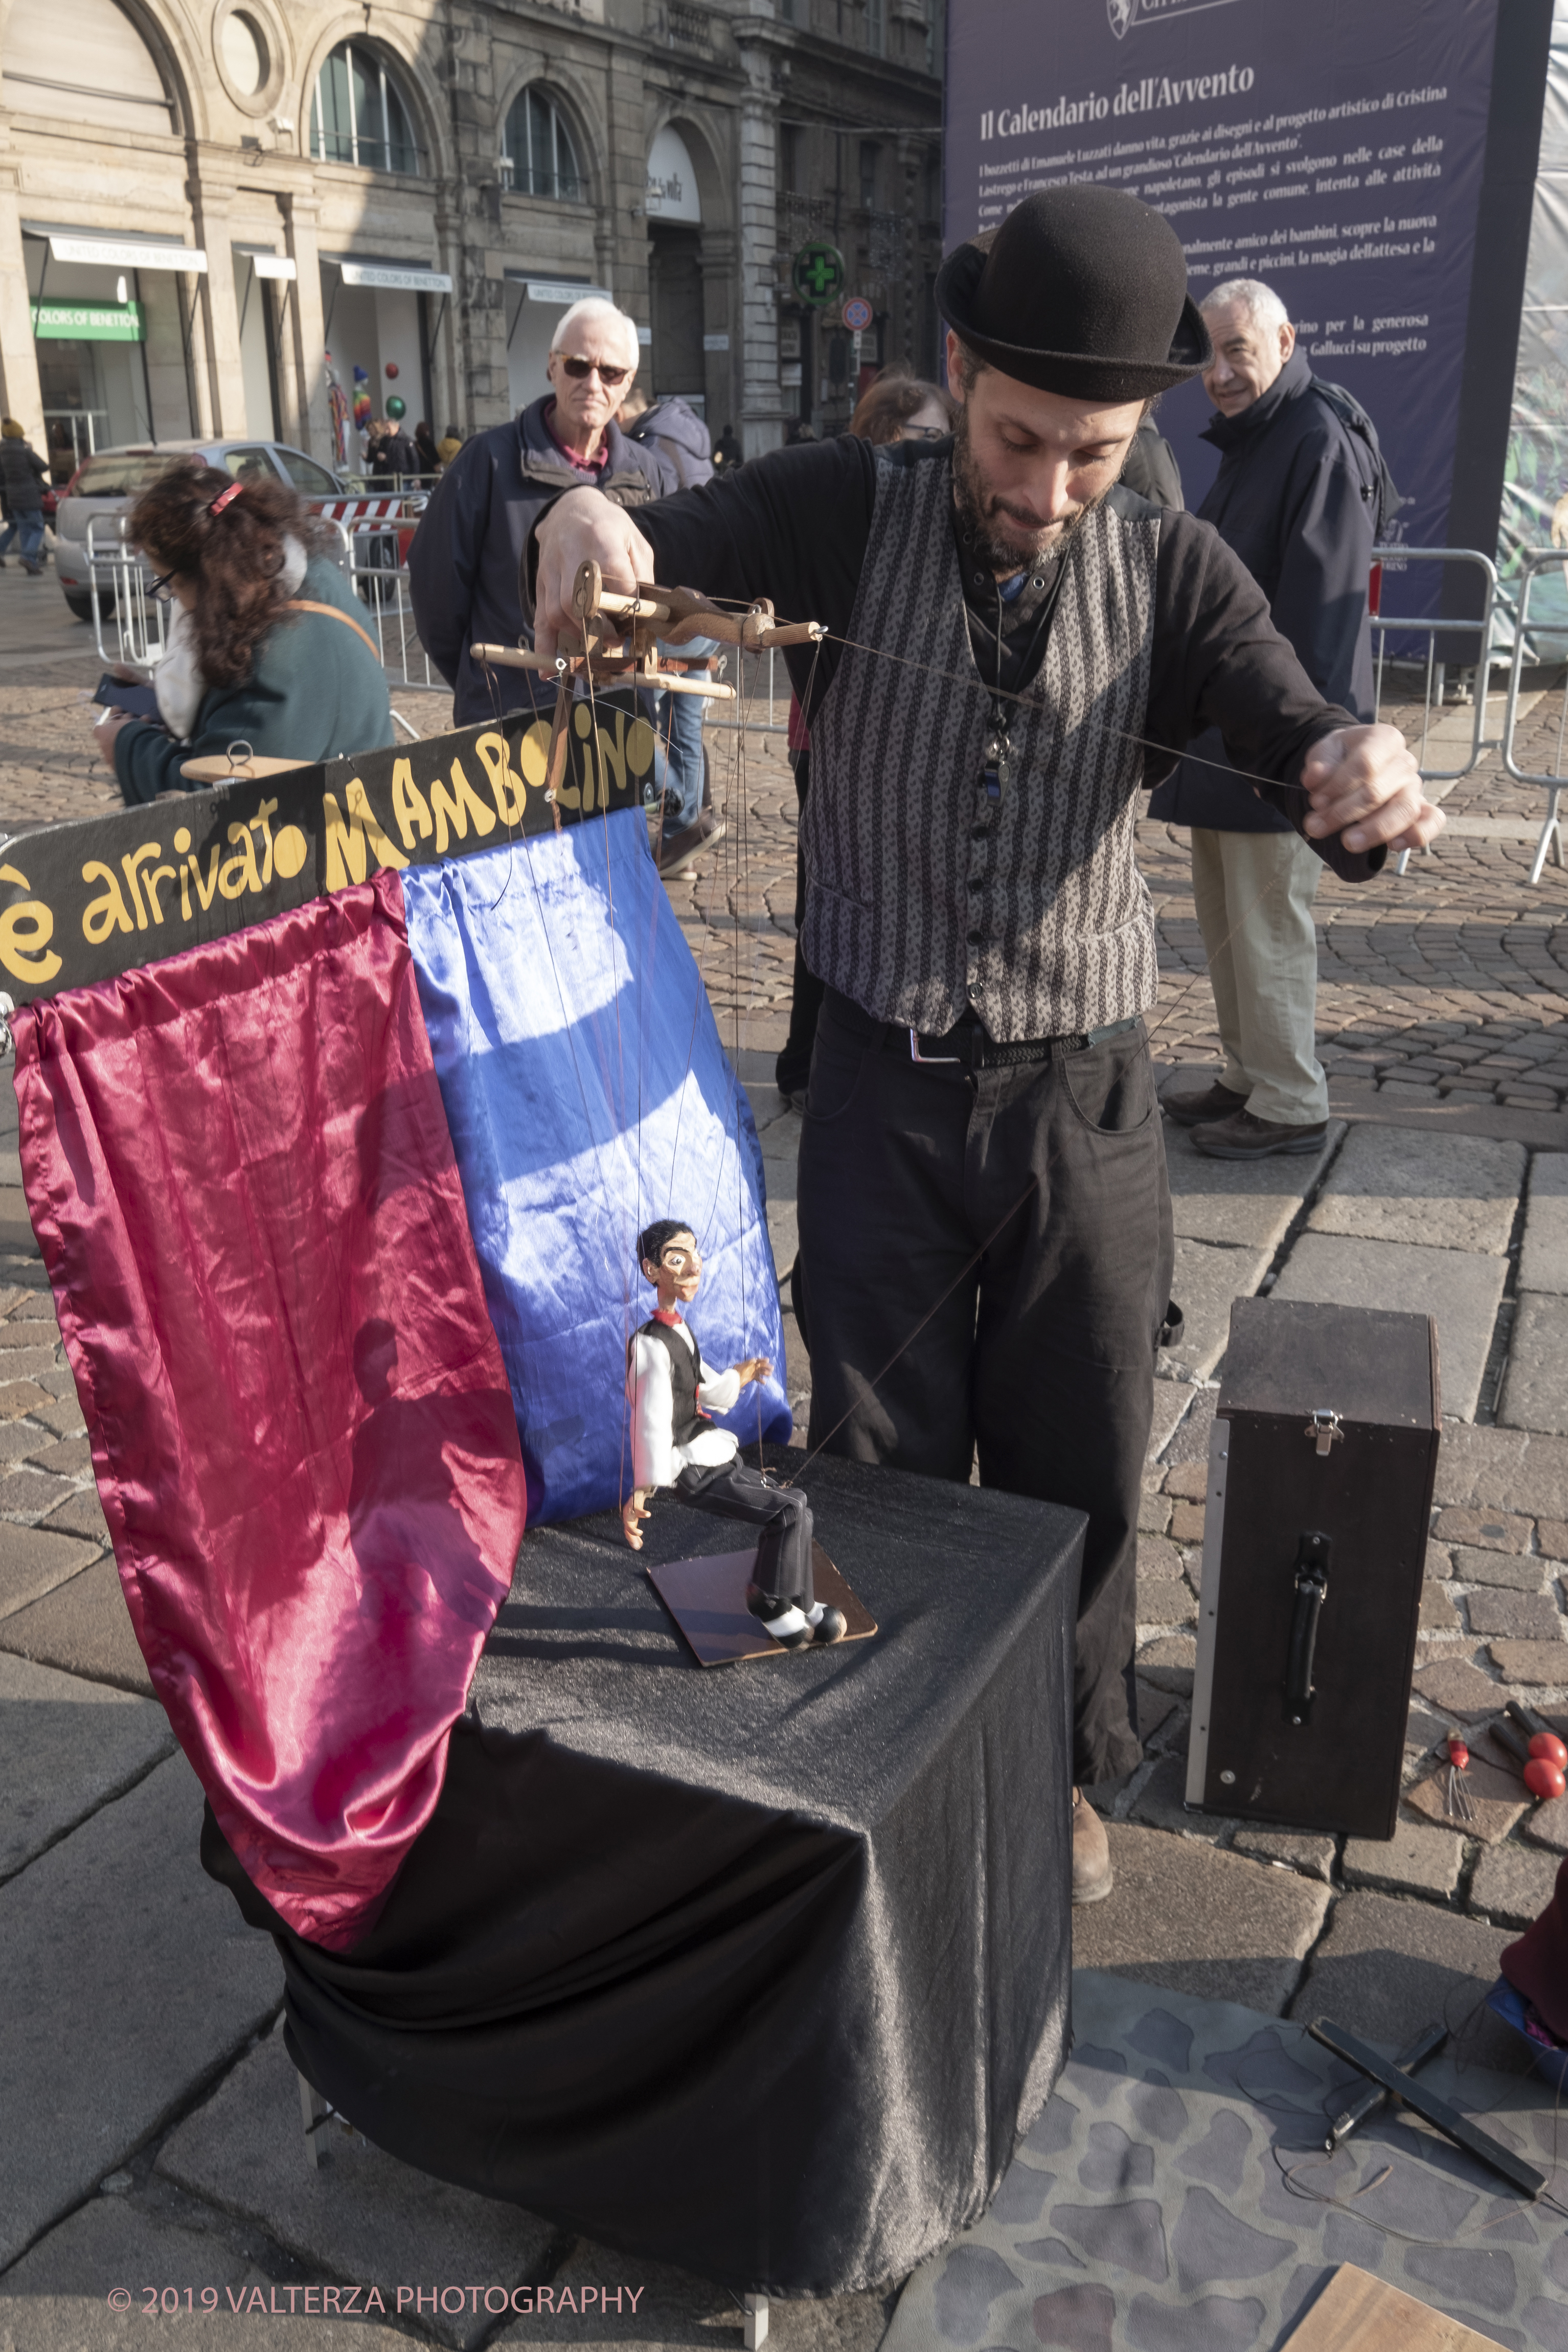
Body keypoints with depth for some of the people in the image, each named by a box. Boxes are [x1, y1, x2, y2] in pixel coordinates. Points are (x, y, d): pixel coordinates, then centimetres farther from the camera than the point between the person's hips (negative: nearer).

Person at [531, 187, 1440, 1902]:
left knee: (1078, 1467, 13)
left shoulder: (1172, 569, -3)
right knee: (879, 1465, 11)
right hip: (881, 1080, -1)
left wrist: (1363, 772, -38)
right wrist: (585, 516, -39)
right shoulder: (848, 512, -6)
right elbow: (653, 560, -14)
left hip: (1082, 1089, 1)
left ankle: (1061, 1764, 39)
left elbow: (1294, 736, -13)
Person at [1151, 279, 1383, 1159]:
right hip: (1220, 736, 10)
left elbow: (1321, 608, -20)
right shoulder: (1246, 440, 17)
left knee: (1269, 930, -3)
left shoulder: (1322, 442, -14)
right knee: (1225, 922, 16)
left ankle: (1291, 1105, 8)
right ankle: (1249, 1078, 28)